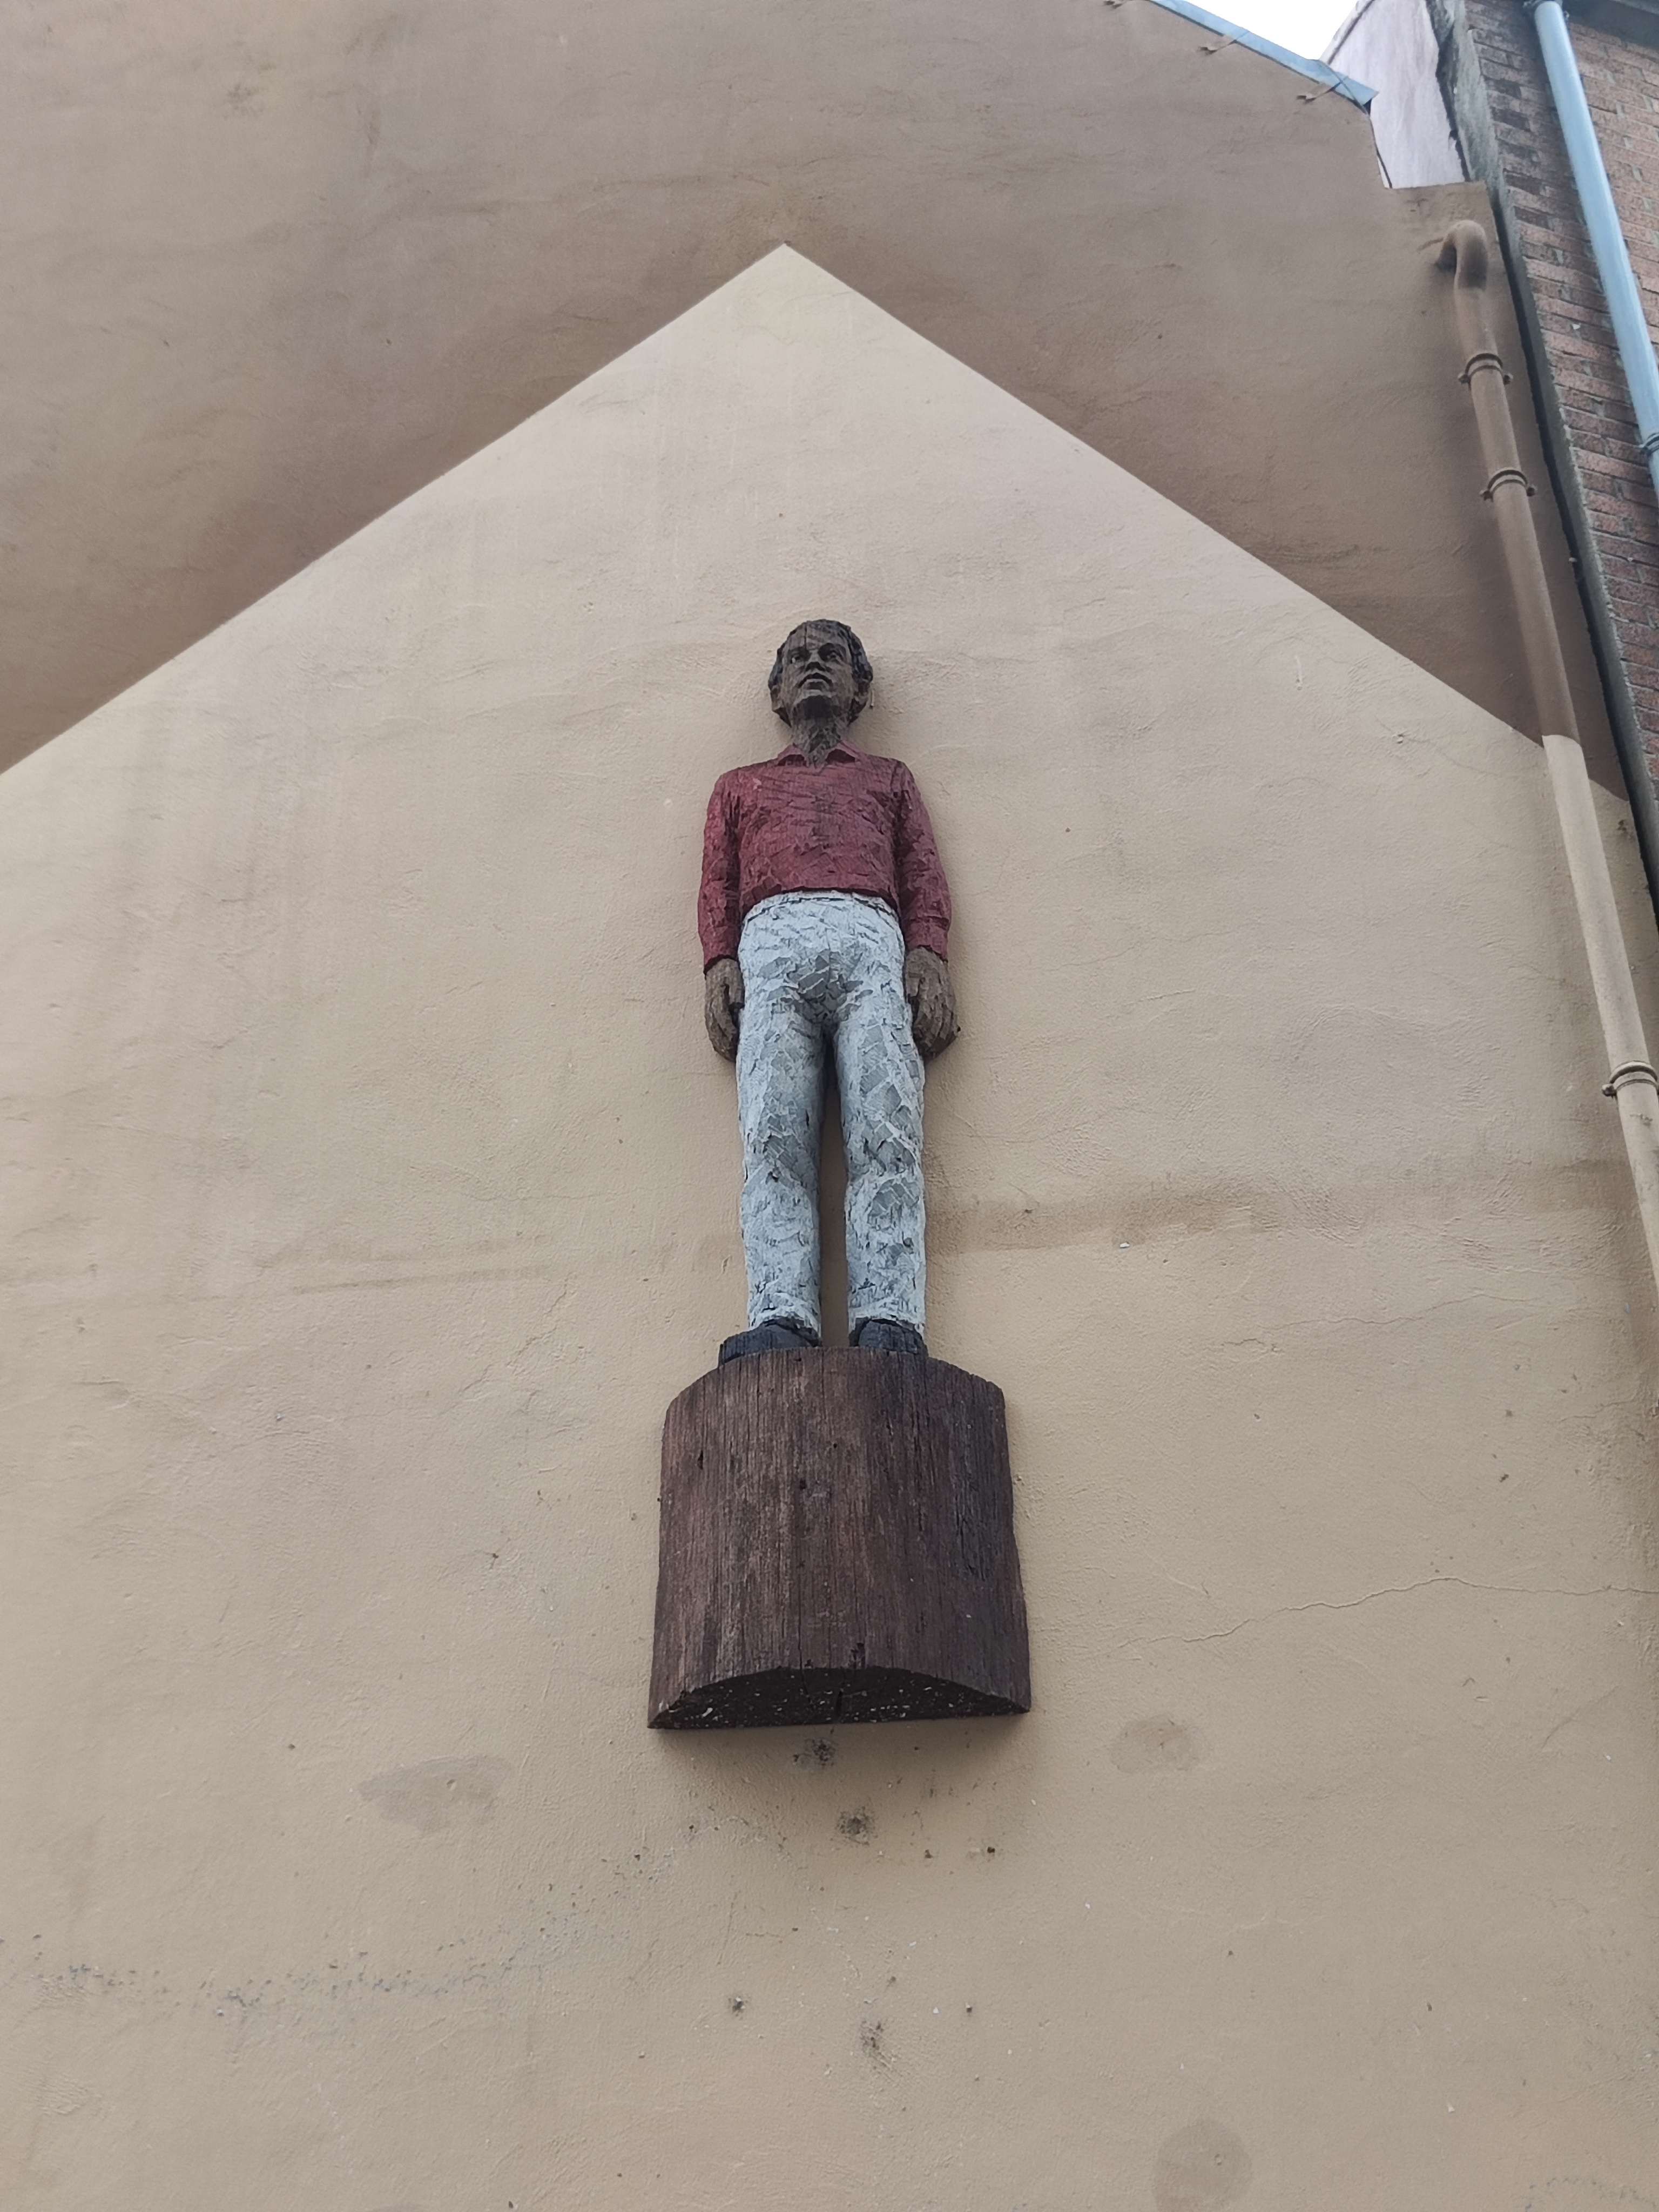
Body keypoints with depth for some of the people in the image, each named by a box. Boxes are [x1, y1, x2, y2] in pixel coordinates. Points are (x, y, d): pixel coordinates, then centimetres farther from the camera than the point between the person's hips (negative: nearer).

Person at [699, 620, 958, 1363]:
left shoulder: (890, 778, 34)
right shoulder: (740, 786, 36)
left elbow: (924, 875, 19)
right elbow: (717, 884, 21)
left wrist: (929, 956, -2)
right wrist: (720, 963, 0)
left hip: (870, 938, 0)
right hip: (771, 939, 1)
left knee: (886, 1136, -23)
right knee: (773, 1139, -23)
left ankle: (888, 1327, -37)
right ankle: (780, 1324, -37)